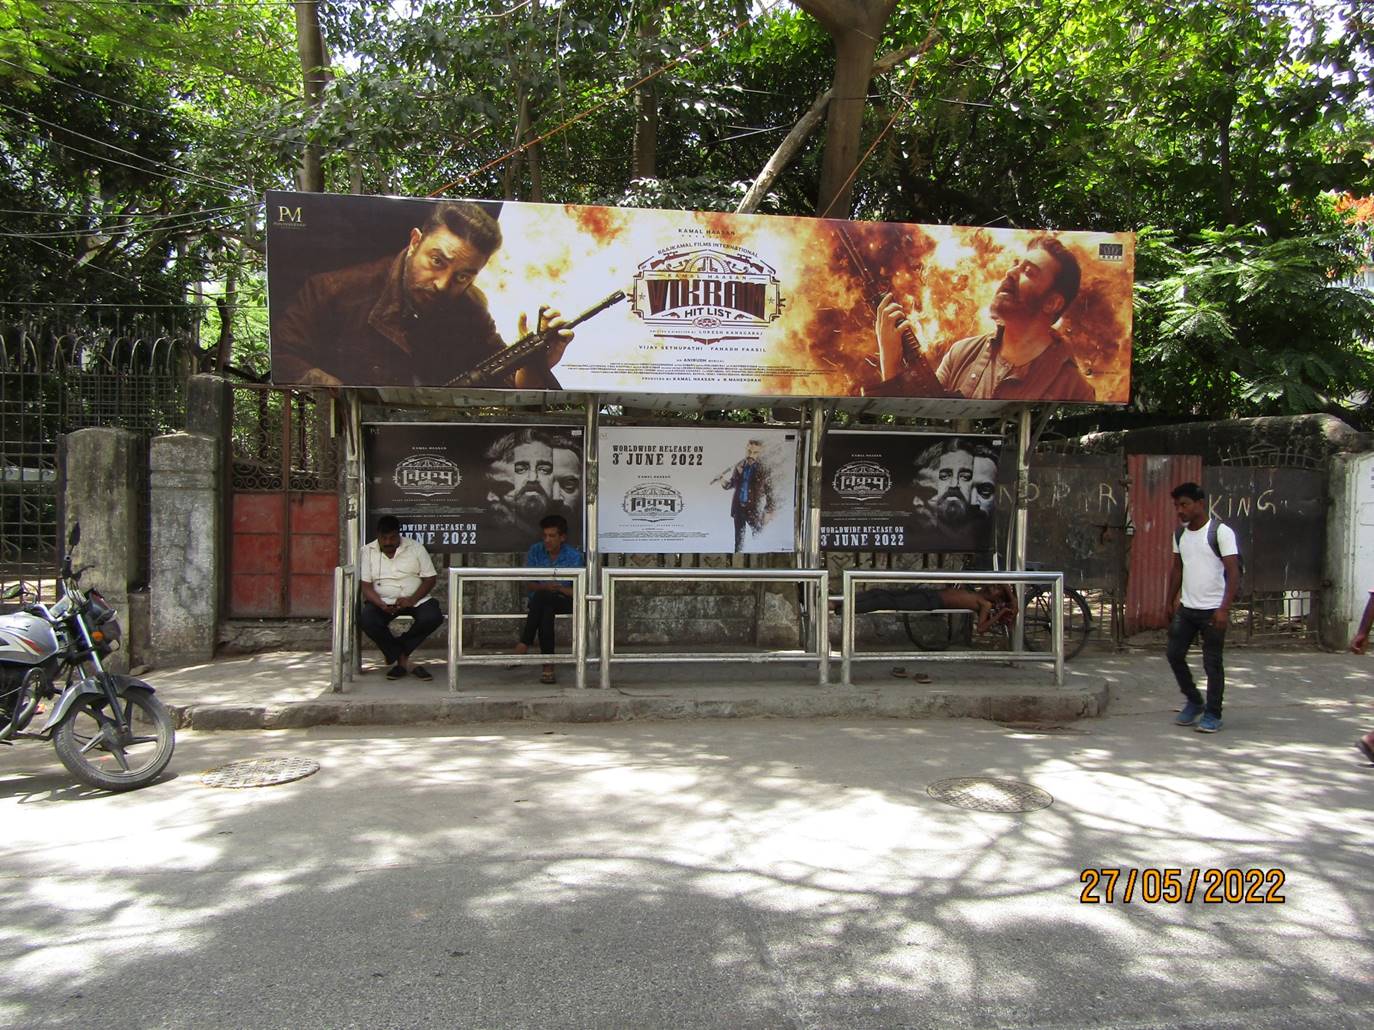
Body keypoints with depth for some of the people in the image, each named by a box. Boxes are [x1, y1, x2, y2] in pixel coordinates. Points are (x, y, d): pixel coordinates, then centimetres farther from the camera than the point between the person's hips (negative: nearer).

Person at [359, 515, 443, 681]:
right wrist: (381, 605, -22)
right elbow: (366, 585, -2)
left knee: (433, 617, -30)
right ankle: (405, 661, -16)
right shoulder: (368, 552, 4)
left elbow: (430, 579, -1)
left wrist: (412, 600, -18)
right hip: (382, 601, 0)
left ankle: (394, 654, -8)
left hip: (415, 600, 0)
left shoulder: (415, 548, 3)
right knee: (366, 620, -32)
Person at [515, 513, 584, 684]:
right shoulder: (535, 551, 2)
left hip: (564, 601, -2)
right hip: (539, 600, 2)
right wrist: (545, 586, -20)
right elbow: (529, 584, 2)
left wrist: (559, 588, -25)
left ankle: (523, 646, -33)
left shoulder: (574, 556, -7)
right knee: (546, 612, -36)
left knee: (540, 597, -35)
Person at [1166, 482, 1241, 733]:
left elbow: (1233, 572, -15)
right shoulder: (1181, 534, 9)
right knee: (1174, 654, 5)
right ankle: (1193, 702, 24)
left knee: (1212, 663, 1)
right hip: (1185, 608, 6)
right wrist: (1171, 602, 17)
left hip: (1212, 610, -6)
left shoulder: (1221, 532, -11)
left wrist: (1224, 608, -21)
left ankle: (1213, 714, 14)